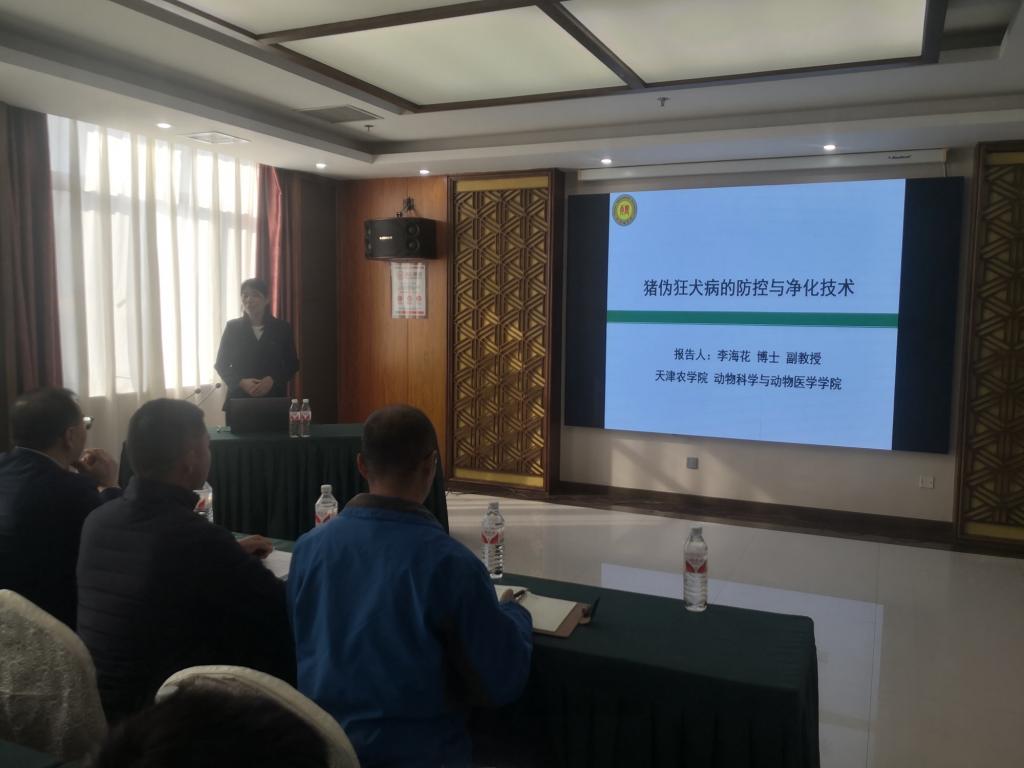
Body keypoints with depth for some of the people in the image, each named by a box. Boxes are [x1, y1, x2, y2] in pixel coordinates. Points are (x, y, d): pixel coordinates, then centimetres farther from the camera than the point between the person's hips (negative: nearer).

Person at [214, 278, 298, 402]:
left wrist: (273, 380, -12)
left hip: (273, 397, 0)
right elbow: (221, 364, 6)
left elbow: (292, 364, 5)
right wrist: (241, 382, -11)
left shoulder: (282, 328, 4)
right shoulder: (232, 327, 4)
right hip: (239, 397, 0)